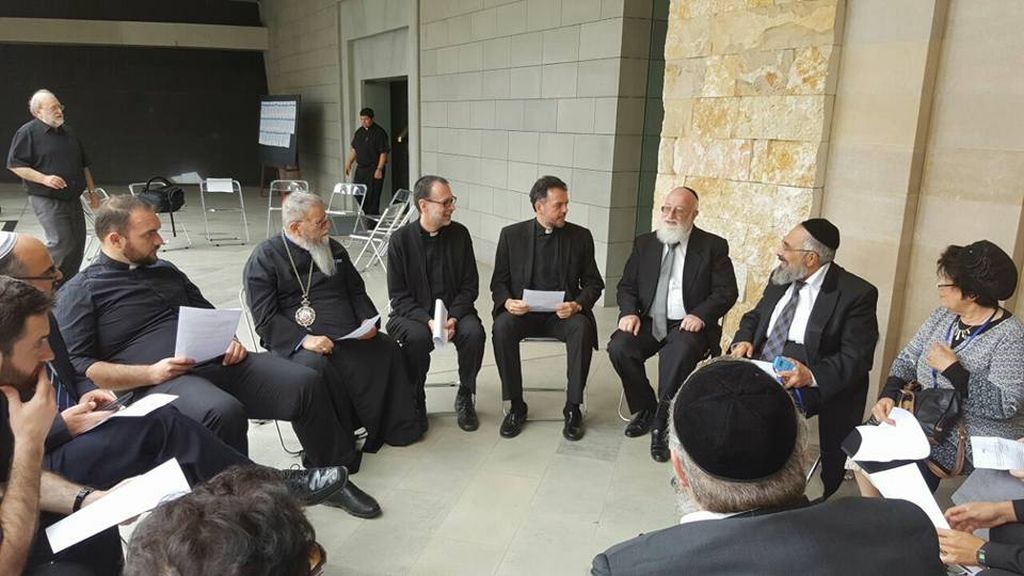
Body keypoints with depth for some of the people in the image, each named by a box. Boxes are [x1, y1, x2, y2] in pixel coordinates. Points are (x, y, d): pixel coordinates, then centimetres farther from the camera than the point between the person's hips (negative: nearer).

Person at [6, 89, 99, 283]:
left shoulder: (68, 133, 16)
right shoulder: (28, 132, -6)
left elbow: (83, 165, 22)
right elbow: (14, 165, -10)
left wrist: (92, 191, 18)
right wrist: (44, 179, -20)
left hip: (73, 199, 7)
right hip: (46, 200, -7)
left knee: (77, 245, 7)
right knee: (61, 242, -16)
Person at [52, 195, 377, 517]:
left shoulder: (165, 271, 23)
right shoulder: (80, 293, 4)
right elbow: (78, 366, -5)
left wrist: (229, 339, 7)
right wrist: (151, 373, -17)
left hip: (216, 360, 6)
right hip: (161, 381, -6)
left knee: (305, 383, -13)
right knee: (225, 412, -39)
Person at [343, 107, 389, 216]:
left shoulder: (379, 132, -10)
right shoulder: (359, 132, 11)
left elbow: (383, 153, -13)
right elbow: (354, 149, 20)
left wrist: (379, 169, -18)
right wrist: (348, 163, 13)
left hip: (374, 169, -7)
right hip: (360, 168, 7)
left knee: (373, 196, -4)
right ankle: (365, 214, 24)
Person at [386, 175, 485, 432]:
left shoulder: (460, 234, 1)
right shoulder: (401, 239, -6)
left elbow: (470, 286, 3)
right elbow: (399, 296, -6)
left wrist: (453, 317, -14)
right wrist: (427, 320, -22)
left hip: (454, 310, 2)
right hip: (413, 313, -2)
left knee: (474, 332, -28)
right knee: (418, 337, -33)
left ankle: (465, 396, -5)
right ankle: (414, 401, -9)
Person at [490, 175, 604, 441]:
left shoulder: (581, 236, 5)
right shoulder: (511, 235, 4)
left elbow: (593, 283, 8)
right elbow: (499, 282, 7)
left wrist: (578, 304, -14)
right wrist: (507, 302, -16)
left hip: (563, 312, 0)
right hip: (523, 311, 0)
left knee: (582, 329, -32)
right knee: (502, 327, -31)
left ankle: (573, 408, -17)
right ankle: (516, 407, -16)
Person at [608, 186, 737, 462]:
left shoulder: (713, 246, 2)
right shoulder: (645, 243, 12)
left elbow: (727, 291, -2)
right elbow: (626, 286, 12)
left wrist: (700, 315, -19)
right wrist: (629, 312, -8)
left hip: (687, 325, -3)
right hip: (648, 322, 4)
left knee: (680, 354, -35)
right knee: (619, 348, -24)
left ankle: (662, 424, -17)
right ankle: (645, 409, 0)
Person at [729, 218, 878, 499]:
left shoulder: (856, 294, -10)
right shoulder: (781, 278, 10)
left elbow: (857, 358, -14)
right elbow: (755, 317, 20)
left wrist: (811, 375, -31)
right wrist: (743, 340, -3)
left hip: (815, 386, -6)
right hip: (761, 370, 6)